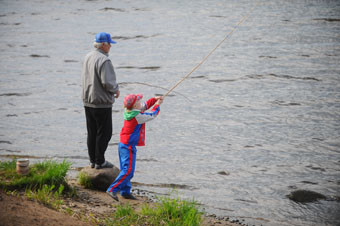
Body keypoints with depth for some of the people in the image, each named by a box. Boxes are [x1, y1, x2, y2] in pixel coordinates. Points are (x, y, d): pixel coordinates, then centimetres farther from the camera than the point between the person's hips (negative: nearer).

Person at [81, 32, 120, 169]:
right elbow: (107, 82, -25)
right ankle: (100, 161, 4)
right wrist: (116, 89, -5)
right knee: (104, 133, 1)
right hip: (102, 103, -9)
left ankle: (93, 160, 21)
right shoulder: (104, 60, -19)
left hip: (88, 101, 9)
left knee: (91, 133, 14)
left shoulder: (88, 57, 9)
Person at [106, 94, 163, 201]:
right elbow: (152, 115, -6)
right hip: (128, 147, -10)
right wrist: (157, 105, 9)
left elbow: (144, 106, 22)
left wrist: (155, 99, 18)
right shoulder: (137, 116, -20)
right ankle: (112, 189, -14)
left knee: (125, 169, 14)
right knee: (128, 171, -11)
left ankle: (125, 192, 20)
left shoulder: (128, 112, 5)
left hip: (123, 145, 10)